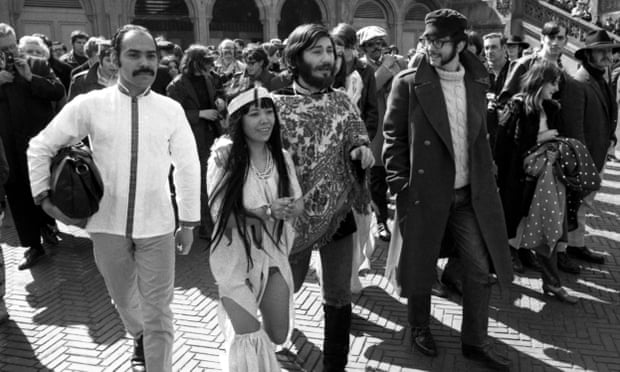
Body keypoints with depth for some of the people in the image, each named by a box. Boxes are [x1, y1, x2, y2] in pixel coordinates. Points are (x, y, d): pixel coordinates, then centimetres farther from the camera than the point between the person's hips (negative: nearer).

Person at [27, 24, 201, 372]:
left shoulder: (171, 109, -4)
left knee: (158, 314, 1)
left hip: (157, 226, -1)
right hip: (108, 224, 2)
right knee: (123, 298, 24)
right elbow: (41, 146, 5)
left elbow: (188, 166, 3)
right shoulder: (89, 104, -6)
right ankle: (139, 338, 54)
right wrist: (45, 197, 0)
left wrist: (189, 222, 5)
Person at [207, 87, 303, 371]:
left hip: (274, 254, 5)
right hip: (236, 257, -4)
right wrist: (265, 212, -28)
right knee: (249, 338, -5)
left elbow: (298, 203, 3)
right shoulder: (223, 160, -18)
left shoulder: (282, 157, -3)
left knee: (278, 336, 15)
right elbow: (221, 217, -17)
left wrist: (289, 209, -20)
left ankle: (239, 316, 44)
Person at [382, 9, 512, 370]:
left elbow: (481, 137, 15)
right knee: (421, 267, 10)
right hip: (424, 192, -4)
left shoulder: (476, 83, 7)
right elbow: (394, 137, -5)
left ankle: (475, 341, 24)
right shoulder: (408, 83, -6)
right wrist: (401, 187, -10)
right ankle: (420, 327, 35)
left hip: (470, 195, 4)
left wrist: (487, 177, 7)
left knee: (482, 268, 6)